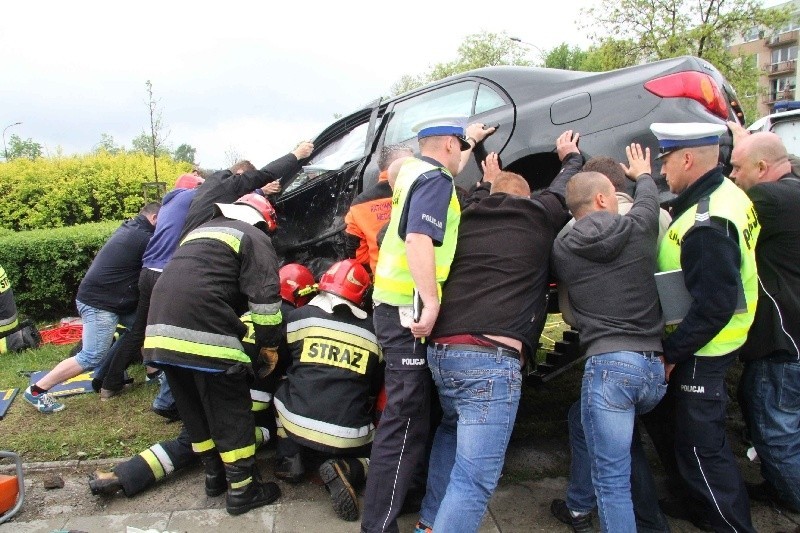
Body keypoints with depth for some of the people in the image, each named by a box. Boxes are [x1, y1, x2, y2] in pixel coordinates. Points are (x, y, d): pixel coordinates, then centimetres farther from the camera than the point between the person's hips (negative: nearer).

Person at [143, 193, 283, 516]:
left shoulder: (201, 231, 31)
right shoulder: (253, 237, 7)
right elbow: (264, 296, -4)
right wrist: (269, 344, 5)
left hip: (162, 327, 8)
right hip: (204, 333, -8)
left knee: (194, 408, 19)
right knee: (232, 412, 3)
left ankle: (214, 473, 32)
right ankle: (242, 490, 10)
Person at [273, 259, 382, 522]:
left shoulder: (297, 318, 2)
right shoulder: (373, 333, 6)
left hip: (297, 425, 0)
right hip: (349, 436, 0)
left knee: (282, 389, 29)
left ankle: (289, 460, 17)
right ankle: (347, 470, -2)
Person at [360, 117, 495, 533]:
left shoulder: (414, 171, 16)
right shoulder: (435, 179, -11)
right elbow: (419, 239, -26)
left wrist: (472, 142, 53)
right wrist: (431, 301, -30)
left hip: (395, 306, 10)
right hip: (410, 312, -10)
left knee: (407, 415, 22)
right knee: (405, 424, -7)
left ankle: (400, 494, 37)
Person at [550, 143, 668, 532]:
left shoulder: (561, 248, 1)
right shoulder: (638, 228, 5)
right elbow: (648, 196, 28)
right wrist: (643, 174, 51)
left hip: (609, 365, -5)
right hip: (655, 367, 5)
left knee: (612, 481, 0)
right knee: (584, 423, 30)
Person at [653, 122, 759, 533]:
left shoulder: (707, 225, -29)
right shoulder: (722, 194, 3)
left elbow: (713, 308, -29)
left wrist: (669, 353, -20)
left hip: (700, 355, -10)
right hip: (707, 347, 10)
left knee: (701, 447, 4)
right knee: (699, 437, 25)